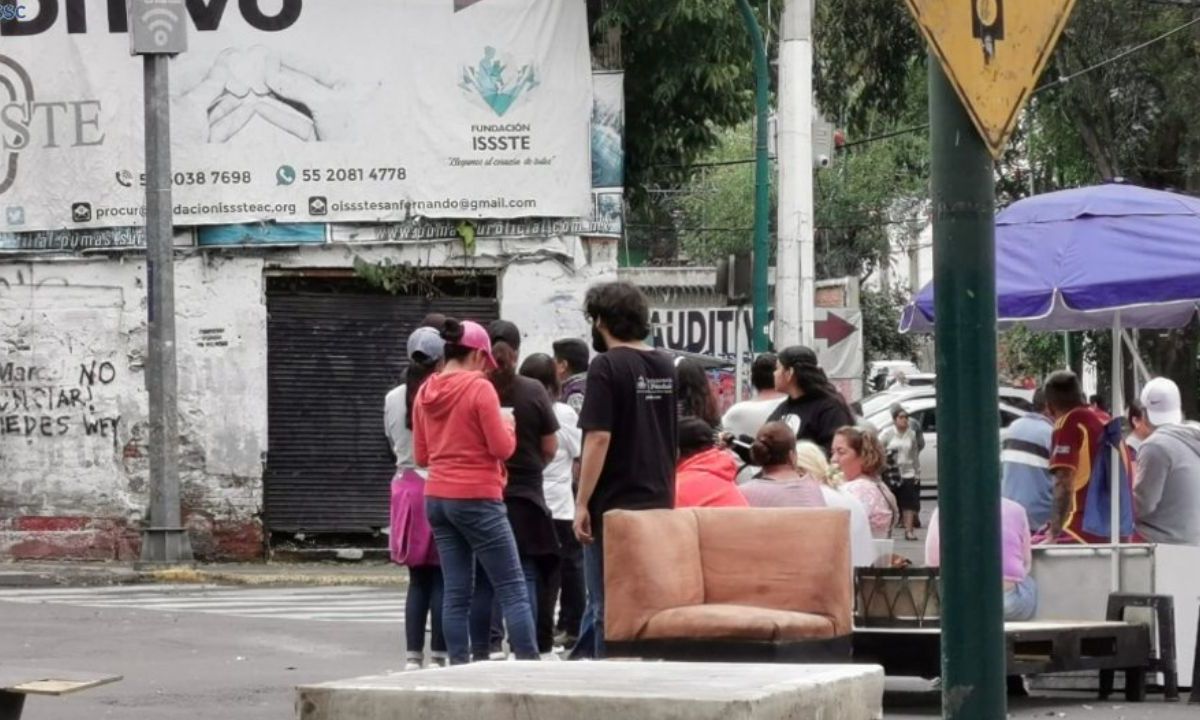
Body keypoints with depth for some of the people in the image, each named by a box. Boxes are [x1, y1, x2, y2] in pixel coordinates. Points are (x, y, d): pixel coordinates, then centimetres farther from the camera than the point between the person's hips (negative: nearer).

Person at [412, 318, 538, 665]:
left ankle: (459, 666, 2)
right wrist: (508, 426, 7)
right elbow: (502, 448, -12)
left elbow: (420, 455, 14)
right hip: (477, 498, -7)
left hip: (437, 497, 7)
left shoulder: (425, 392, 8)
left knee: (455, 592, 6)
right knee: (512, 588, -3)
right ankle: (529, 663, -8)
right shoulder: (480, 388, -11)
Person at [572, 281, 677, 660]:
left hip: (614, 503, -7)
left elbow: (598, 438, -17)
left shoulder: (607, 367, -12)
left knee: (608, 604, -1)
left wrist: (582, 503, -14)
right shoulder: (666, 366, 9)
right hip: (659, 501, 7)